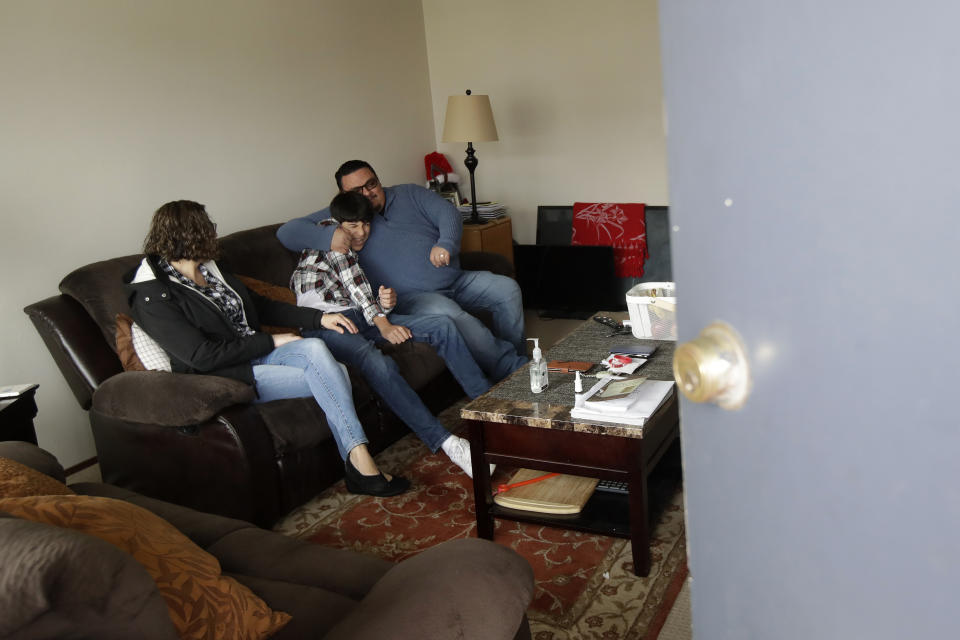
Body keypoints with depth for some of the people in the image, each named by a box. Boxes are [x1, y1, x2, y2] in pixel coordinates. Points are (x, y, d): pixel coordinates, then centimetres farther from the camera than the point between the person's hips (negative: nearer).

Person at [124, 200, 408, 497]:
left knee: (314, 347, -25)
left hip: (258, 352, 7)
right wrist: (270, 342, -13)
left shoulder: (209, 269, 15)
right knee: (330, 376, -23)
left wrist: (319, 317, 10)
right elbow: (203, 356, -18)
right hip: (227, 377, -7)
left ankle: (359, 461, -29)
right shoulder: (152, 297, -11)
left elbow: (261, 305, 22)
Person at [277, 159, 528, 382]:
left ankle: (516, 359, -1)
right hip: (412, 297, -5)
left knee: (507, 288, -11)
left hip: (457, 281, 5)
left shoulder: (409, 194, 16)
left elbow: (448, 212, 4)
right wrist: (328, 236, -23)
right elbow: (288, 232, -3)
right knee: (449, 314, -35)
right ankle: (513, 369, -25)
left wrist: (446, 243, -19)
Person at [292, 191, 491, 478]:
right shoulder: (327, 229, 7)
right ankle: (446, 442, -44)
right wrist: (381, 323, -14)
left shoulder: (356, 253, 30)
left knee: (442, 325, -8)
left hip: (360, 315, 8)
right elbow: (350, 277, -6)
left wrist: (386, 302, -6)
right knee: (379, 363, -37)